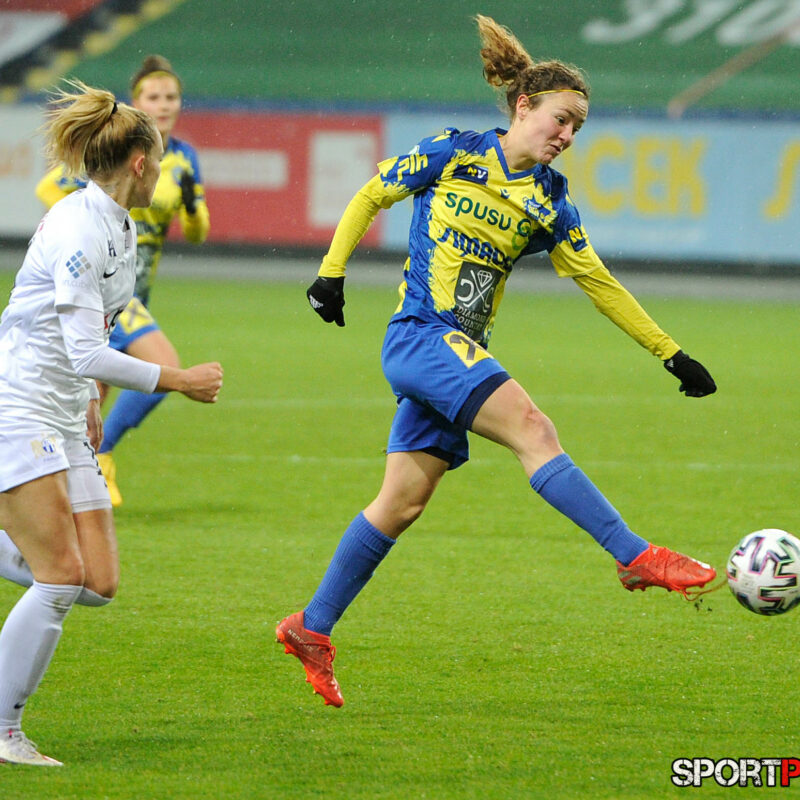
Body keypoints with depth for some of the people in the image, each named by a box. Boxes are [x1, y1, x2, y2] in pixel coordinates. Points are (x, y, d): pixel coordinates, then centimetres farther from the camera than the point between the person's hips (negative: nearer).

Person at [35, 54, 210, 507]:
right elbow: (48, 189, -4)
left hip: (135, 291, 7)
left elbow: (197, 233, 10)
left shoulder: (184, 158, 8)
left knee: (90, 401, 9)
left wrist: (191, 205, -11)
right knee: (165, 367, -21)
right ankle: (99, 456, -7)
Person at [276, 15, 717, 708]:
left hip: (459, 351, 7)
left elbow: (598, 281, 14)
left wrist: (672, 355, 12)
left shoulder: (548, 201, 10)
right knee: (531, 427, -22)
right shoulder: (453, 155, -3)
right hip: (420, 334, -7)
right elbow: (370, 196, 7)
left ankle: (312, 629, 13)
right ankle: (637, 557, -29)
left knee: (403, 501, 4)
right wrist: (332, 273, 1)